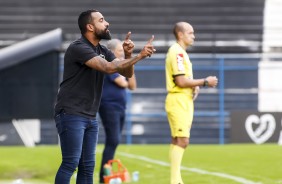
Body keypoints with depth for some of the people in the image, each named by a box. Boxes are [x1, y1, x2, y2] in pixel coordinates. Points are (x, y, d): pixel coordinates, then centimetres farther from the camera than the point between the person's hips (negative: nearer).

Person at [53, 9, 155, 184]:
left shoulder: (103, 50, 11)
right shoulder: (78, 48, -15)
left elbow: (127, 73, 8)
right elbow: (108, 68, -25)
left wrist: (128, 55, -11)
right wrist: (140, 56, -25)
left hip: (90, 117, 8)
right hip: (71, 115, -8)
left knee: (88, 166, 7)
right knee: (71, 163, -12)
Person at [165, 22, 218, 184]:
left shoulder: (181, 52, 18)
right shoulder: (177, 52, -14)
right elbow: (181, 81, -21)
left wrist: (195, 86, 5)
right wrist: (205, 82, -14)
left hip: (185, 100, 10)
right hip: (178, 100, -10)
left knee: (177, 141, 11)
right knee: (182, 141, -12)